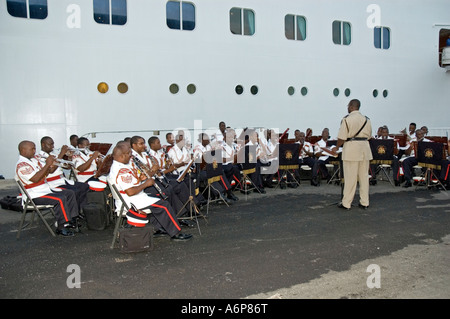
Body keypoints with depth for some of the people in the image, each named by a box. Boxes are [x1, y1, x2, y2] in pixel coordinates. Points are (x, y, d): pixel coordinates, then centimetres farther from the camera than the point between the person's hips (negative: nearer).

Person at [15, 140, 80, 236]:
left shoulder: (33, 160, 14)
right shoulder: (21, 165, -17)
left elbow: (44, 174, 18)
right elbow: (35, 179, -28)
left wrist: (50, 165, -2)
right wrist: (47, 164, -24)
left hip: (46, 189, 10)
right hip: (35, 196, -10)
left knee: (70, 193, 5)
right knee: (60, 199, -28)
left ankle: (73, 220, 5)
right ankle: (62, 228, -21)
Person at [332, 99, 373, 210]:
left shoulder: (347, 119, -9)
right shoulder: (366, 119, 10)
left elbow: (342, 137, -10)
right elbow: (369, 136, 15)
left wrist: (337, 147, 5)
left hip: (351, 149, -6)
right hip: (365, 148, 6)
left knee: (350, 177, -2)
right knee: (364, 176, 11)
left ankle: (346, 203, 4)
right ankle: (364, 202, 17)